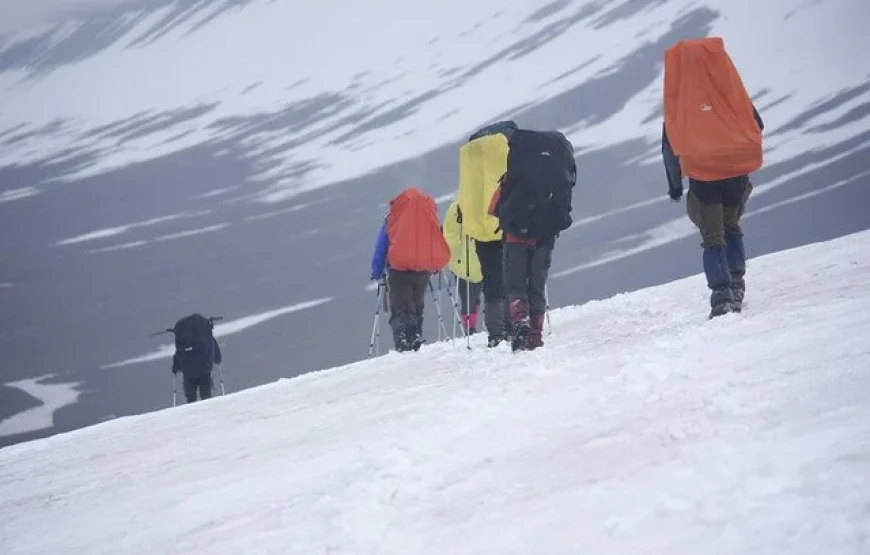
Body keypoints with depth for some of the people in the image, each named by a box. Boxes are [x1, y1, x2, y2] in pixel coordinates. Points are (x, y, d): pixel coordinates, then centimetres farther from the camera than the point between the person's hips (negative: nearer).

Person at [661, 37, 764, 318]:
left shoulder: (677, 96, -2)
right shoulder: (729, 87, -2)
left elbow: (669, 146, 2)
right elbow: (757, 125, 5)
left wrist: (674, 185, 11)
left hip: (702, 176, -1)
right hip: (737, 170, 1)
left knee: (712, 237, 5)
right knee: (732, 227, 22)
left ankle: (722, 294, -8)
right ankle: (736, 285, 16)